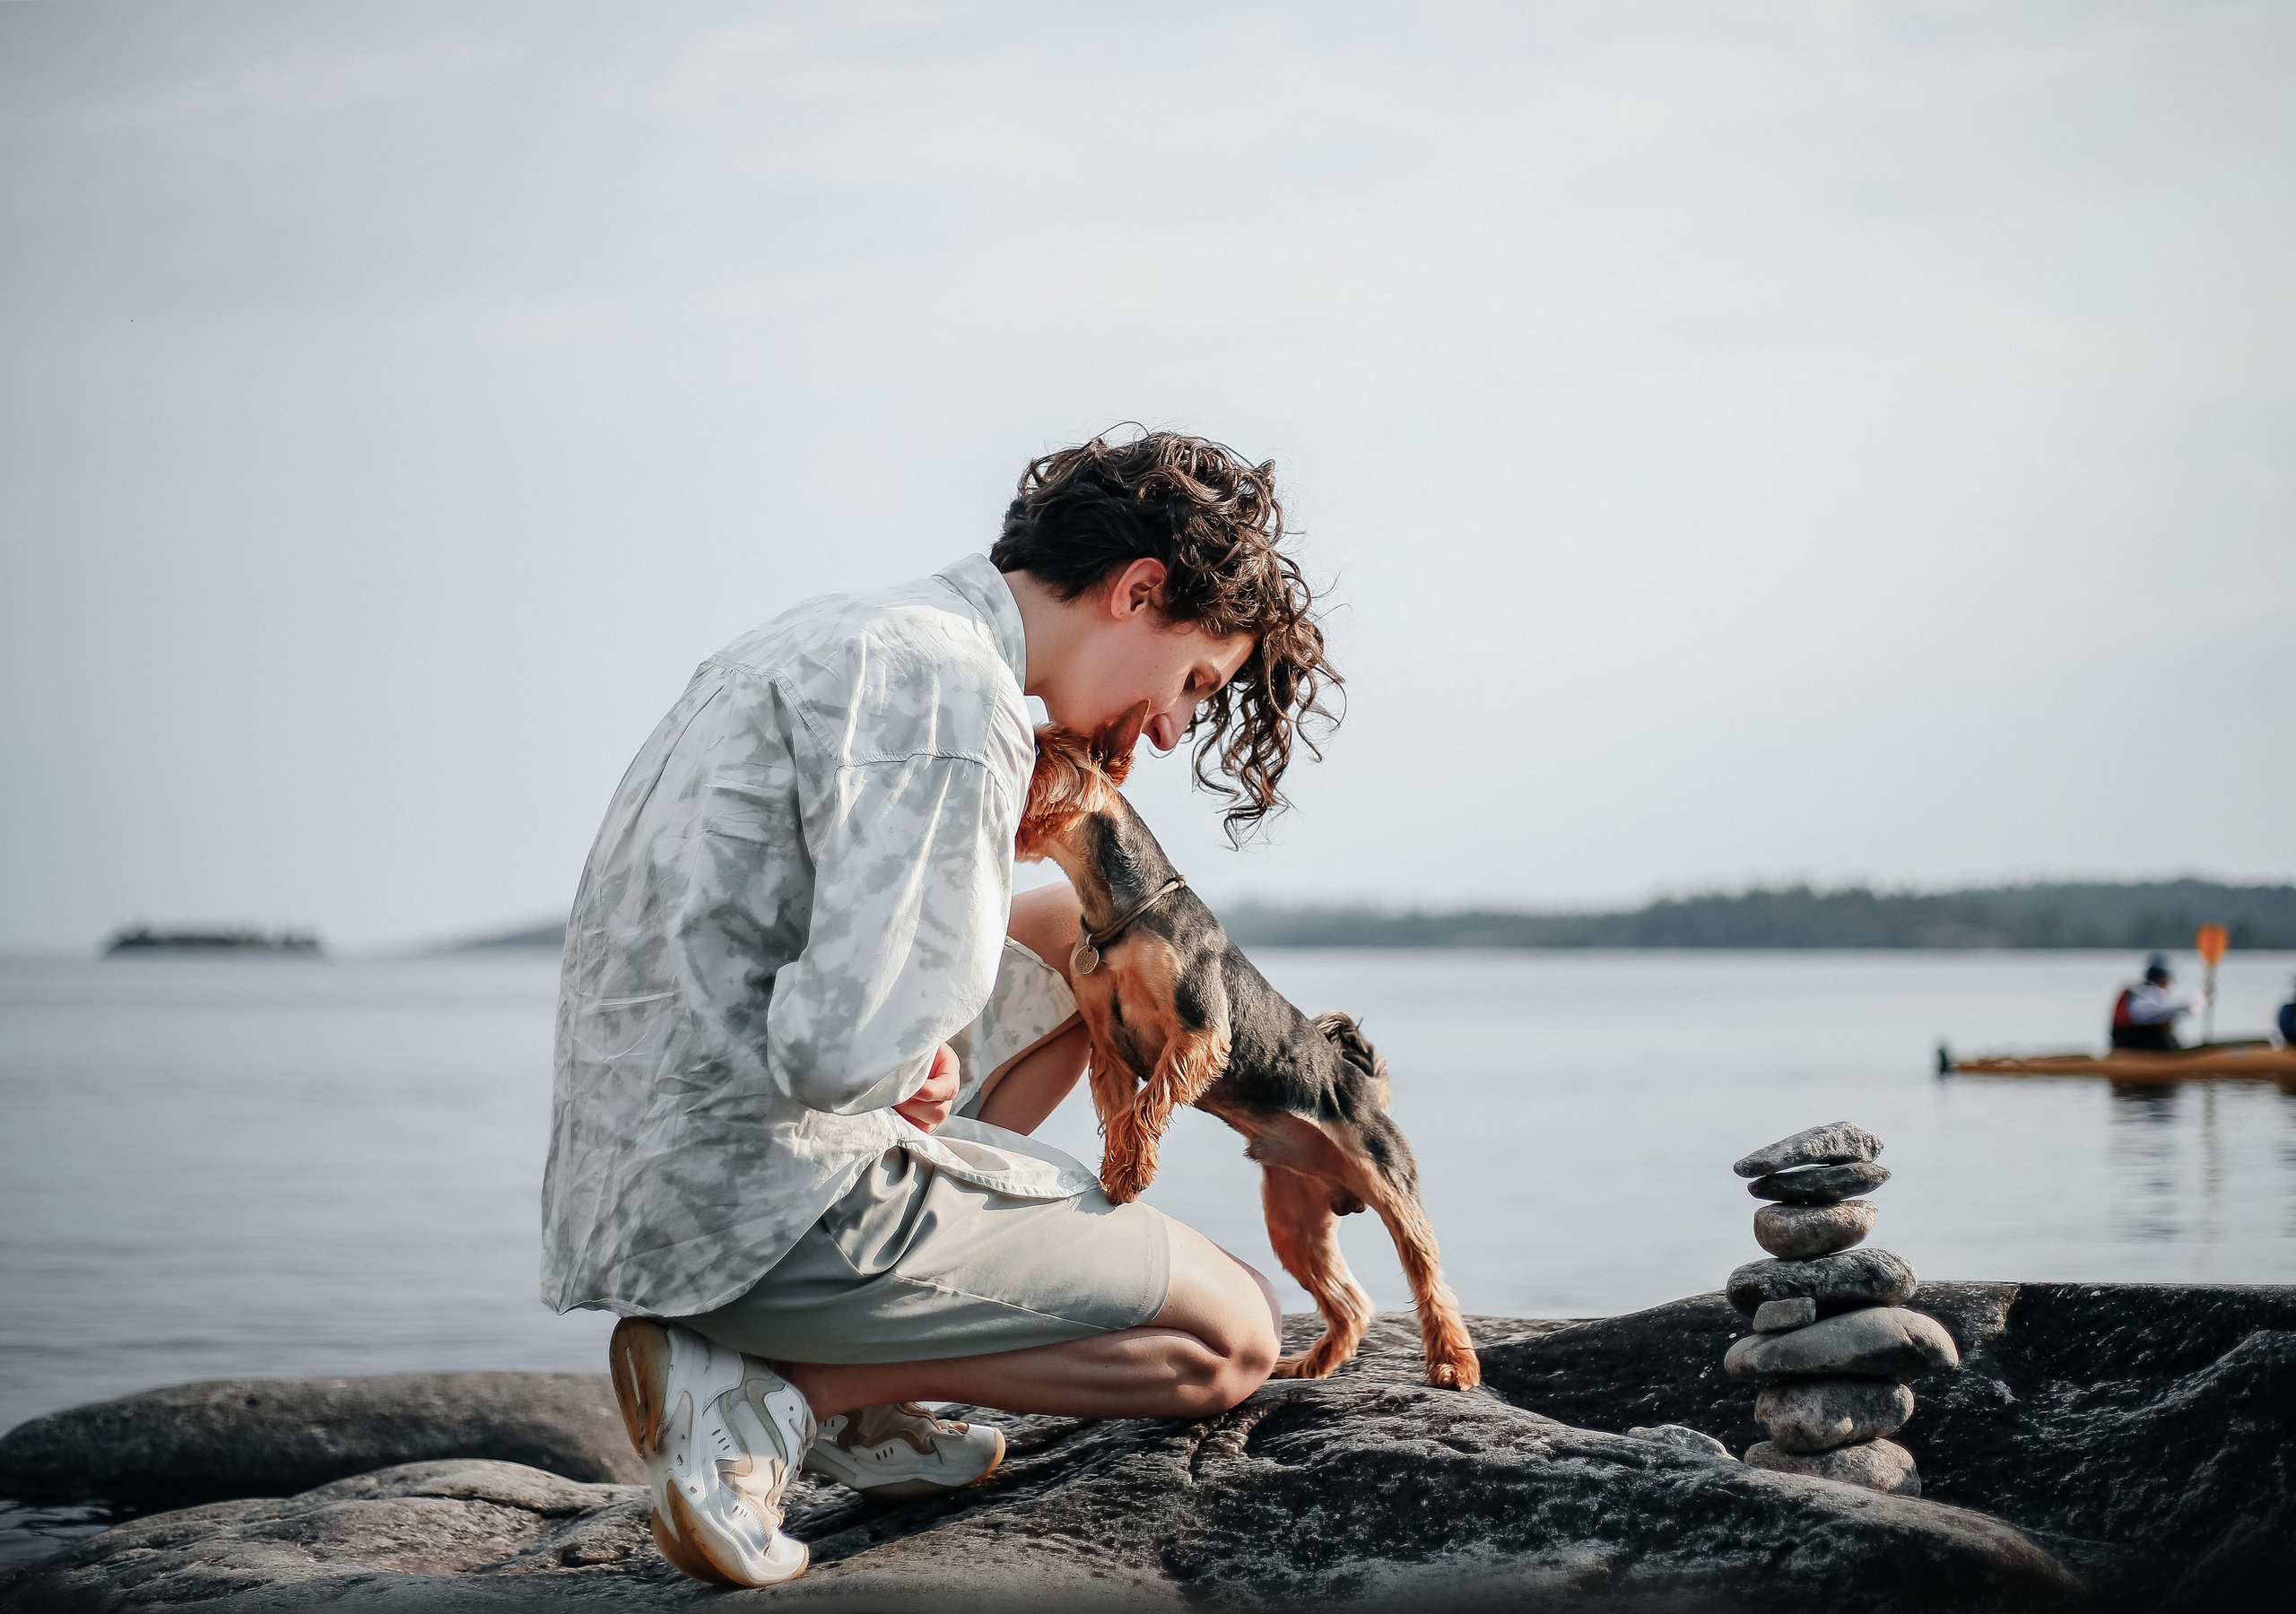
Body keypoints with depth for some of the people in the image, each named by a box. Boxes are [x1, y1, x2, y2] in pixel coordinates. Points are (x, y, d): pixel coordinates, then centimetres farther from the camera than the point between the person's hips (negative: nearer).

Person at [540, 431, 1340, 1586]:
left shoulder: (839, 636, 15)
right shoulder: (953, 694, -17)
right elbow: (843, 1049, -26)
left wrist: (916, 1046, 4)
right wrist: (913, 1070, -4)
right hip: (762, 1211, -9)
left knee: (1084, 935, 25)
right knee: (1232, 1340, 2)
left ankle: (853, 1399, 15)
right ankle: (764, 1393, -7)